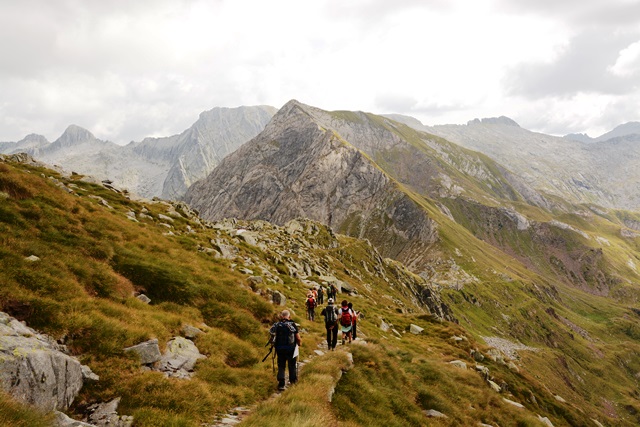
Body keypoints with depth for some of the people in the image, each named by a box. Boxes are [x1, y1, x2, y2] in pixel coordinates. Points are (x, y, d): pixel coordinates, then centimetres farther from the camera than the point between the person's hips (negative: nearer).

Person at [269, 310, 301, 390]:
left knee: (281, 366, 11)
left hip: (279, 349, 2)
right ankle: (293, 380, 34)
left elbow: (273, 337, 0)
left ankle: (281, 384, 3)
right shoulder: (292, 325, -10)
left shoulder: (276, 325, -3)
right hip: (291, 349, -2)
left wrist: (275, 346, 17)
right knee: (292, 365, 19)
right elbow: (298, 339, -9)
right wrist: (299, 343, 11)